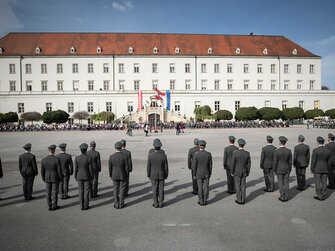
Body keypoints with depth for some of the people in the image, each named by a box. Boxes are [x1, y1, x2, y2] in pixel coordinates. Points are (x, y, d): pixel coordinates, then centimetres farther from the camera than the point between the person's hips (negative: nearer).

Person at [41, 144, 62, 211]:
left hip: (47, 179, 3)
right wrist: (60, 178, -3)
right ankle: (54, 206, 14)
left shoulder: (43, 160, -9)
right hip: (55, 179, -3)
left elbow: (42, 171, -3)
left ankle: (50, 206, 17)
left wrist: (43, 179, 11)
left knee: (48, 193, 11)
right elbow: (59, 170, -16)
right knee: (55, 192, 7)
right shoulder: (57, 159, -20)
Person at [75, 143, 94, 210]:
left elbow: (76, 169, -4)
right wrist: (92, 177, 0)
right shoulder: (89, 158, -18)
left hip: (79, 176, 2)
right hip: (87, 176, -2)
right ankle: (86, 206, 11)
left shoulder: (77, 158, -10)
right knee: (86, 191, 7)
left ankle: (82, 206, 15)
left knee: (81, 191, 12)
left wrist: (76, 177, 9)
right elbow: (91, 169, -13)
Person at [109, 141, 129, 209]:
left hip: (115, 176, 1)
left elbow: (110, 167, -4)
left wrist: (110, 175, 9)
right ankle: (121, 204, 14)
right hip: (122, 176, -1)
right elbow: (126, 167, -11)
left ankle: (116, 204, 15)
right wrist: (126, 175, 3)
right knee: (122, 190, 9)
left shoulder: (111, 157, -10)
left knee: (115, 190, 11)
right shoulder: (123, 156, -16)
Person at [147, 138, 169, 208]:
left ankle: (156, 204, 18)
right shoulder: (164, 156, -16)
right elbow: (166, 167, -8)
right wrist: (166, 175, 6)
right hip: (161, 175, 0)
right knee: (161, 189, 11)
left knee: (154, 190, 10)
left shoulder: (150, 156, -16)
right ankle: (161, 203, 19)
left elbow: (148, 167, -8)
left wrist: (148, 175, 5)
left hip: (153, 175, 0)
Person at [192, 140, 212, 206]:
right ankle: (205, 201, 18)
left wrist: (194, 175, 0)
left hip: (199, 174, -2)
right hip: (206, 173, 2)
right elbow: (210, 165, -2)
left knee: (200, 187, 7)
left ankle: (201, 201, 14)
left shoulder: (196, 154, -16)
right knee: (206, 187, 10)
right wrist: (210, 173, 10)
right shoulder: (209, 154, -9)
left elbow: (194, 166, -11)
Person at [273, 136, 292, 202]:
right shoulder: (289, 151, -7)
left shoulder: (276, 151, -19)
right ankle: (286, 197, 18)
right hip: (286, 170, 3)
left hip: (279, 170, -3)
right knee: (286, 184, 11)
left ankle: (282, 197, 12)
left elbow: (275, 162, -14)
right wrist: (290, 170, 12)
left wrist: (274, 171, -2)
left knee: (281, 184, 7)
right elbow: (290, 162, 0)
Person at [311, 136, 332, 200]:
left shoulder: (315, 150, -15)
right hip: (325, 169, 5)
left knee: (318, 183, 3)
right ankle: (323, 196, 15)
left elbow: (313, 161, -13)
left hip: (317, 169, -4)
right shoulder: (328, 151, -1)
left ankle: (319, 196, 6)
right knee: (324, 182, 10)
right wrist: (328, 169, 15)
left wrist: (312, 169, -3)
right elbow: (329, 161, 4)